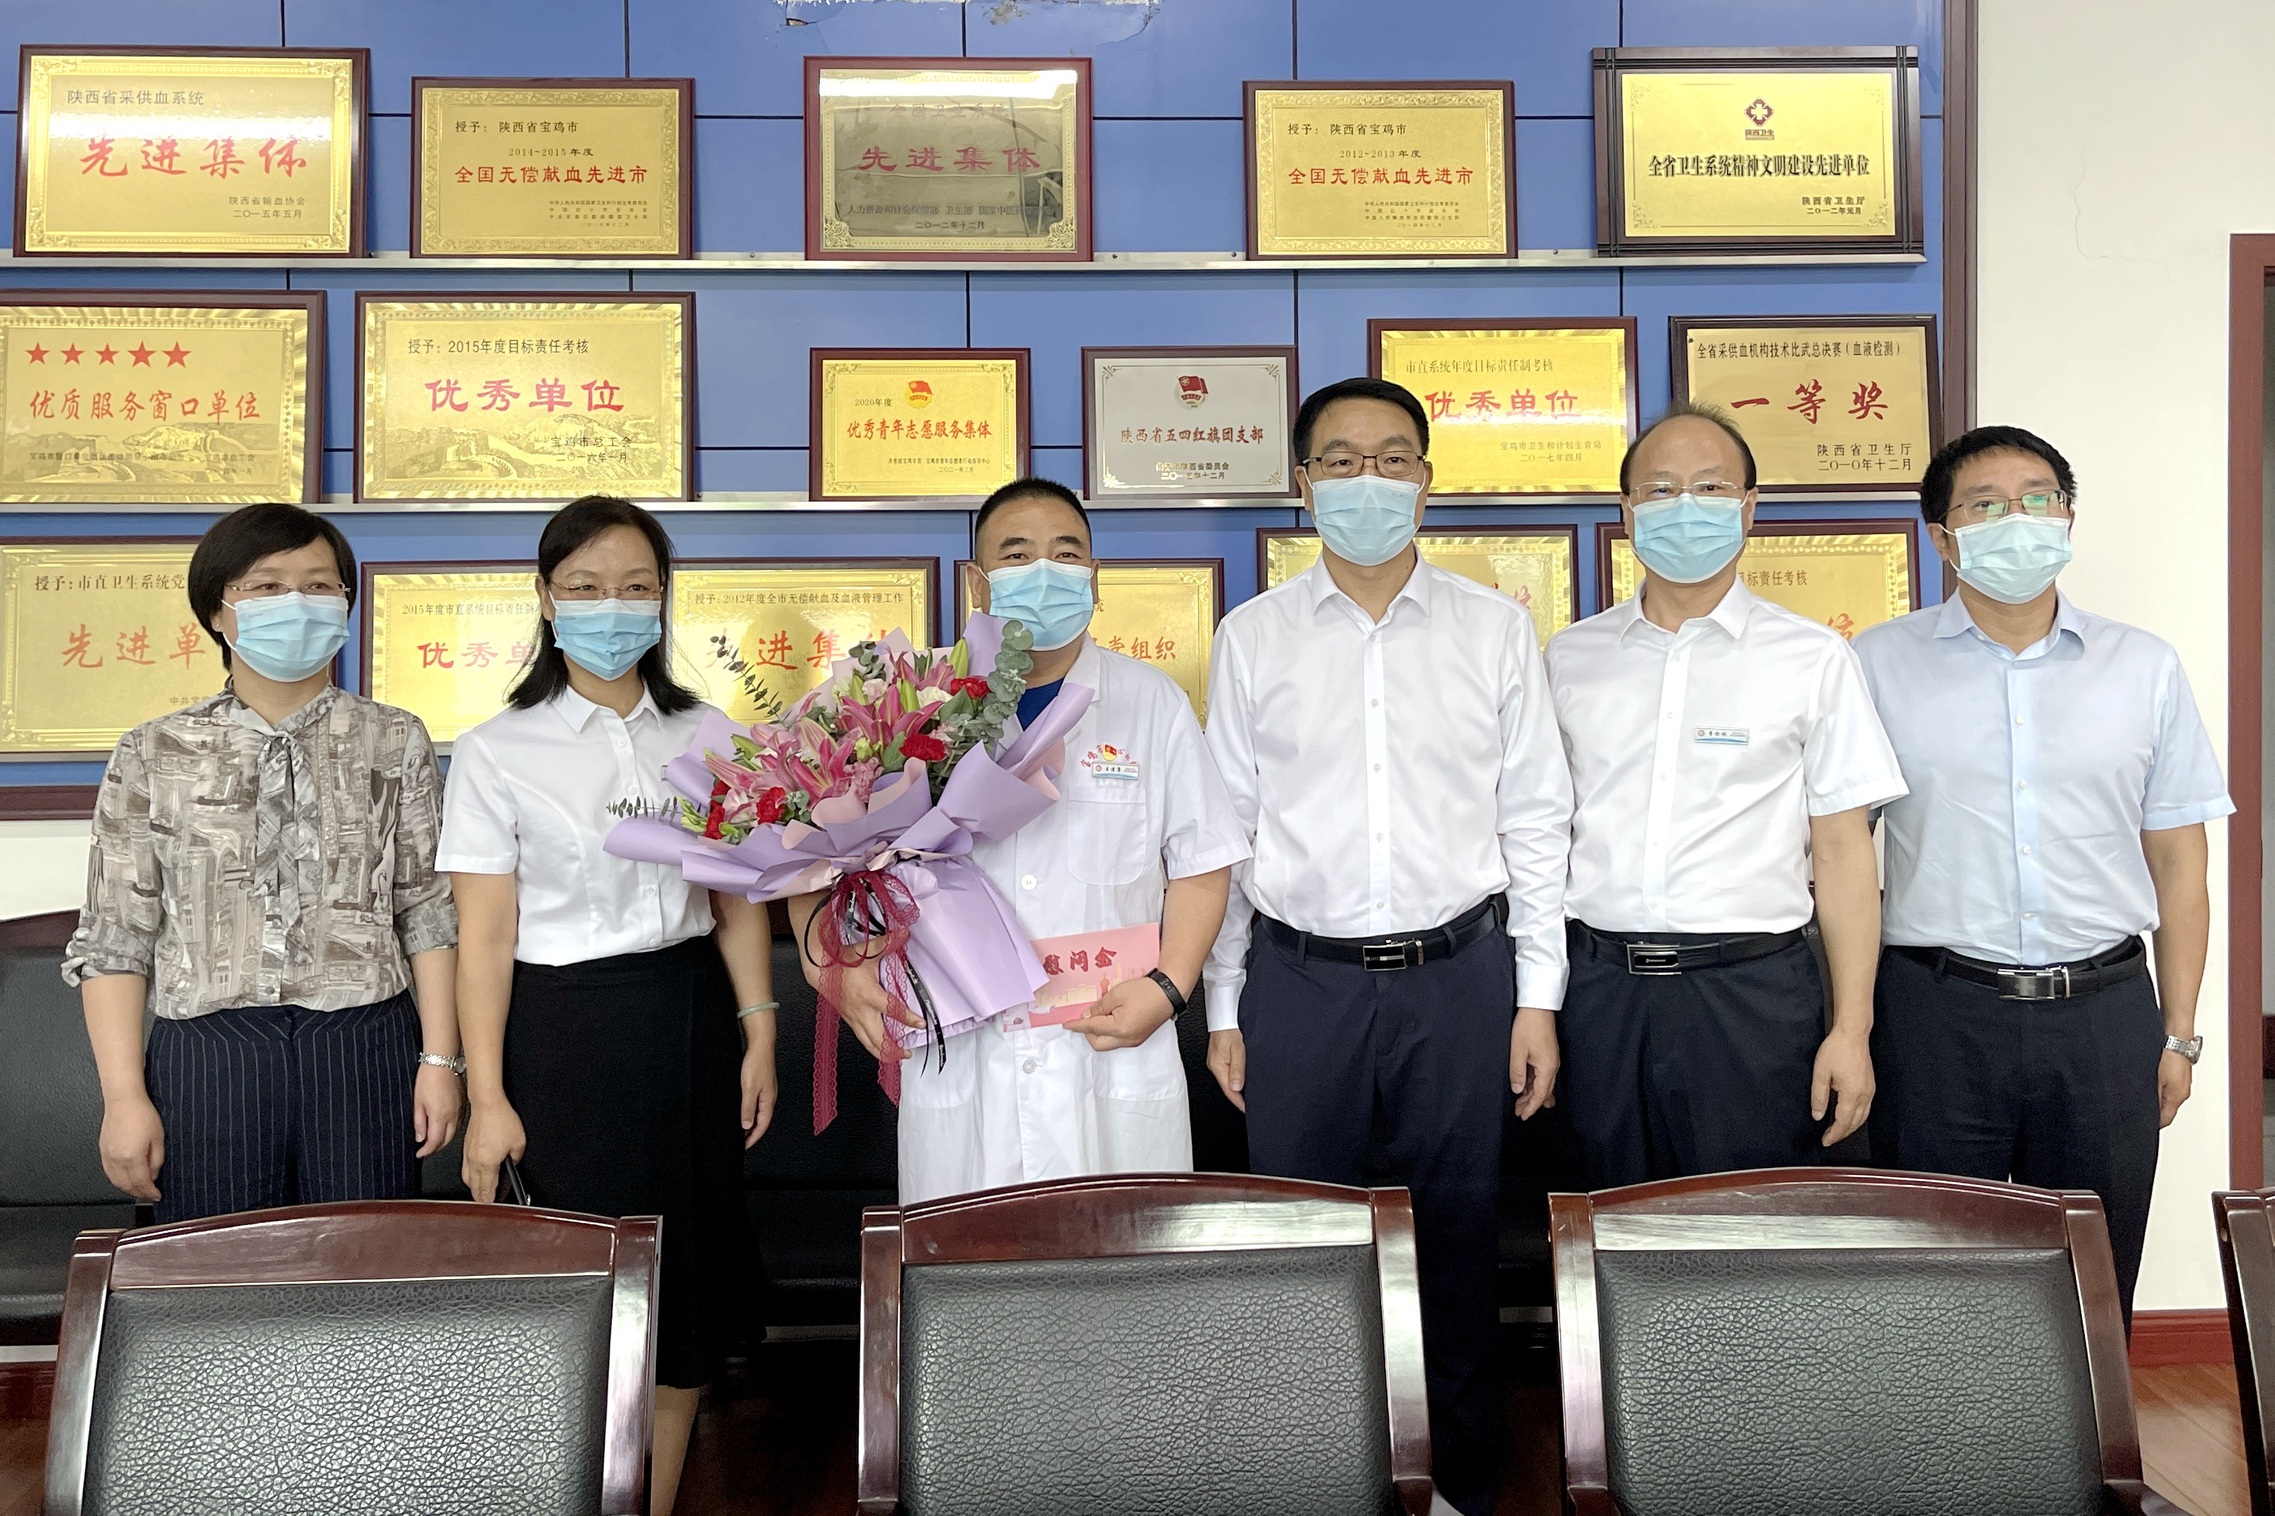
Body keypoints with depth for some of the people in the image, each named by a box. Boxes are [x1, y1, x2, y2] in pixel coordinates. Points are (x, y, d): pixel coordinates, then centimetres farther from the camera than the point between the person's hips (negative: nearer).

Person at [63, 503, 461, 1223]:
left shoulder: (394, 743, 7)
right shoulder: (155, 755, 7)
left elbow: (430, 914, 6)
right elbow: (114, 941, 5)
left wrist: (439, 1060, -1)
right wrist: (124, 1095, -1)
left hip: (363, 1054, 0)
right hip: (205, 1056, 0)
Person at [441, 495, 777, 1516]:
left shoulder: (703, 738, 7)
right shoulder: (498, 751, -3)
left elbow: (737, 902, 9)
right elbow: (483, 935, -6)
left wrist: (759, 1035, 2)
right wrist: (487, 1095, -9)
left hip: (688, 1019, 3)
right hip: (565, 1027, -3)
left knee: (690, 1276, 7)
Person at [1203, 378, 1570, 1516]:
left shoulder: (1494, 628, 5)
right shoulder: (1252, 638, 5)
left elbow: (1533, 820, 5)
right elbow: (1225, 831, 7)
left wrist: (1537, 998, 1)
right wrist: (1222, 1007, 4)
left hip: (1458, 973, 0)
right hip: (1300, 980, 0)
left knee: (1458, 1242, 8)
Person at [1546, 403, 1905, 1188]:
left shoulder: (1813, 658, 3)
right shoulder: (1570, 657, 10)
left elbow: (1842, 850, 0)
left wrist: (1852, 1028, -6)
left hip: (1751, 990, -2)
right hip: (1599, 989, 2)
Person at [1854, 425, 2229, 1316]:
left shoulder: (2145, 669, 9)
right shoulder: (1879, 666, 3)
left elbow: (2178, 861, 10)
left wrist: (2179, 1033, 7)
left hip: (2104, 1012, 2)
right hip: (1938, 1014, -2)